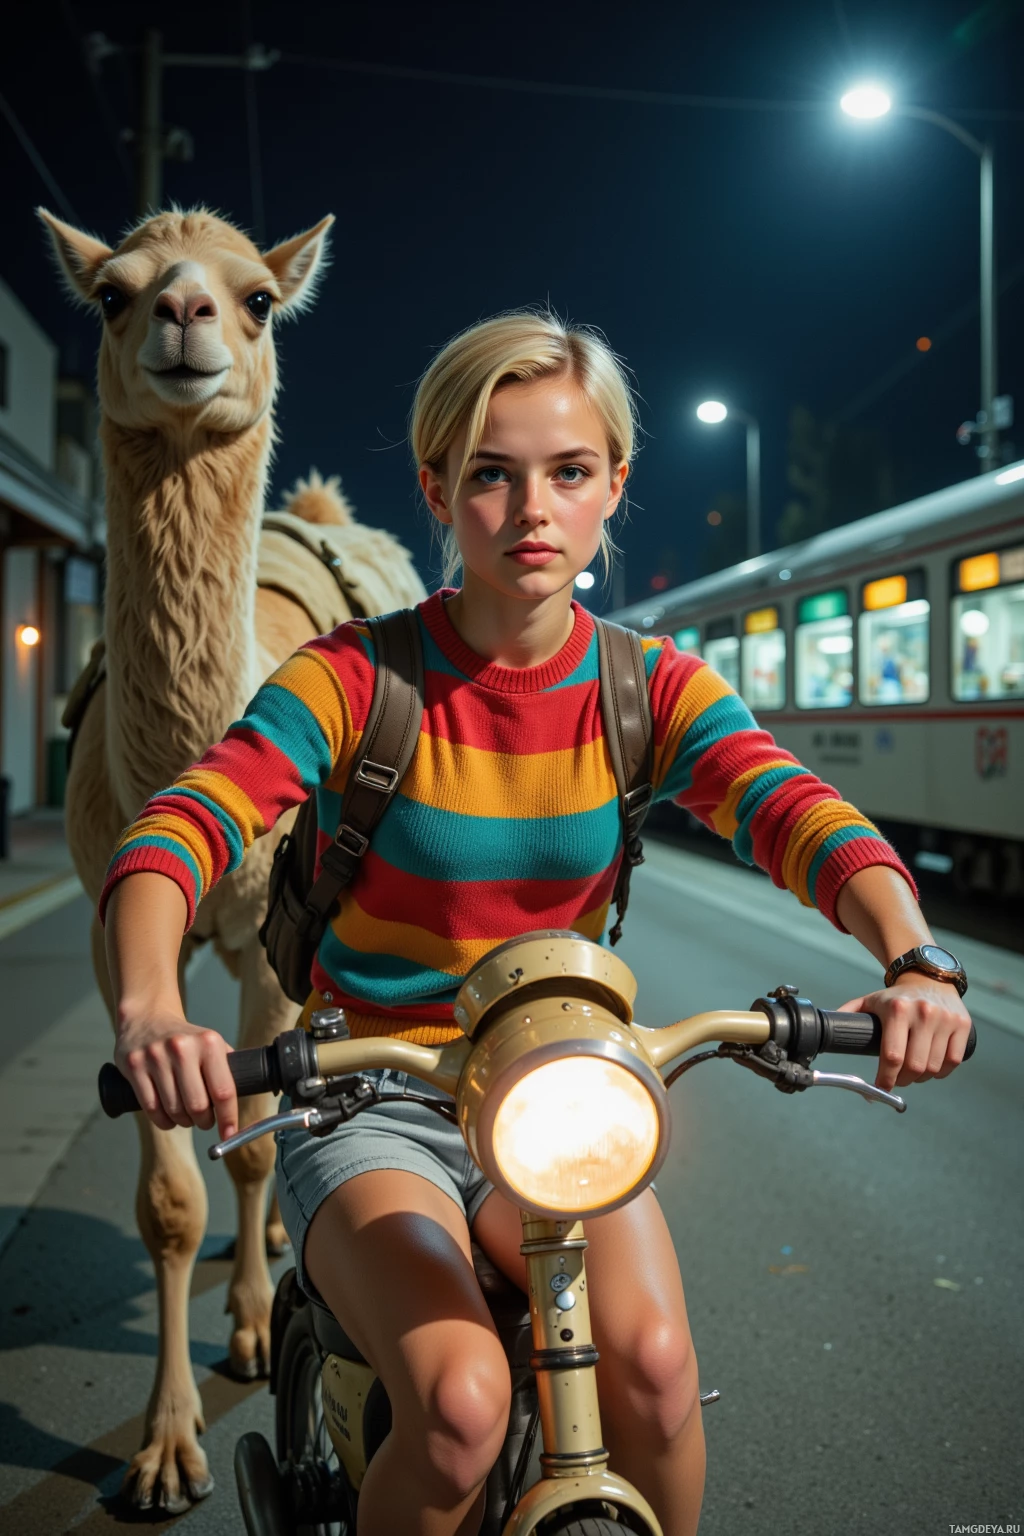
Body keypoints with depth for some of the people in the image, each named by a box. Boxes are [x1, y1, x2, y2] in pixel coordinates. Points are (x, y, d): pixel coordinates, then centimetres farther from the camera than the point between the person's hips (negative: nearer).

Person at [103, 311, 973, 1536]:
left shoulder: (653, 688, -2)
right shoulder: (353, 678, -10)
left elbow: (800, 815, -17)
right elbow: (174, 831, -23)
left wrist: (912, 962, -38)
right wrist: (149, 1008, -44)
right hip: (370, 1100, -2)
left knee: (652, 1363, -25)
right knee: (460, 1403, -28)